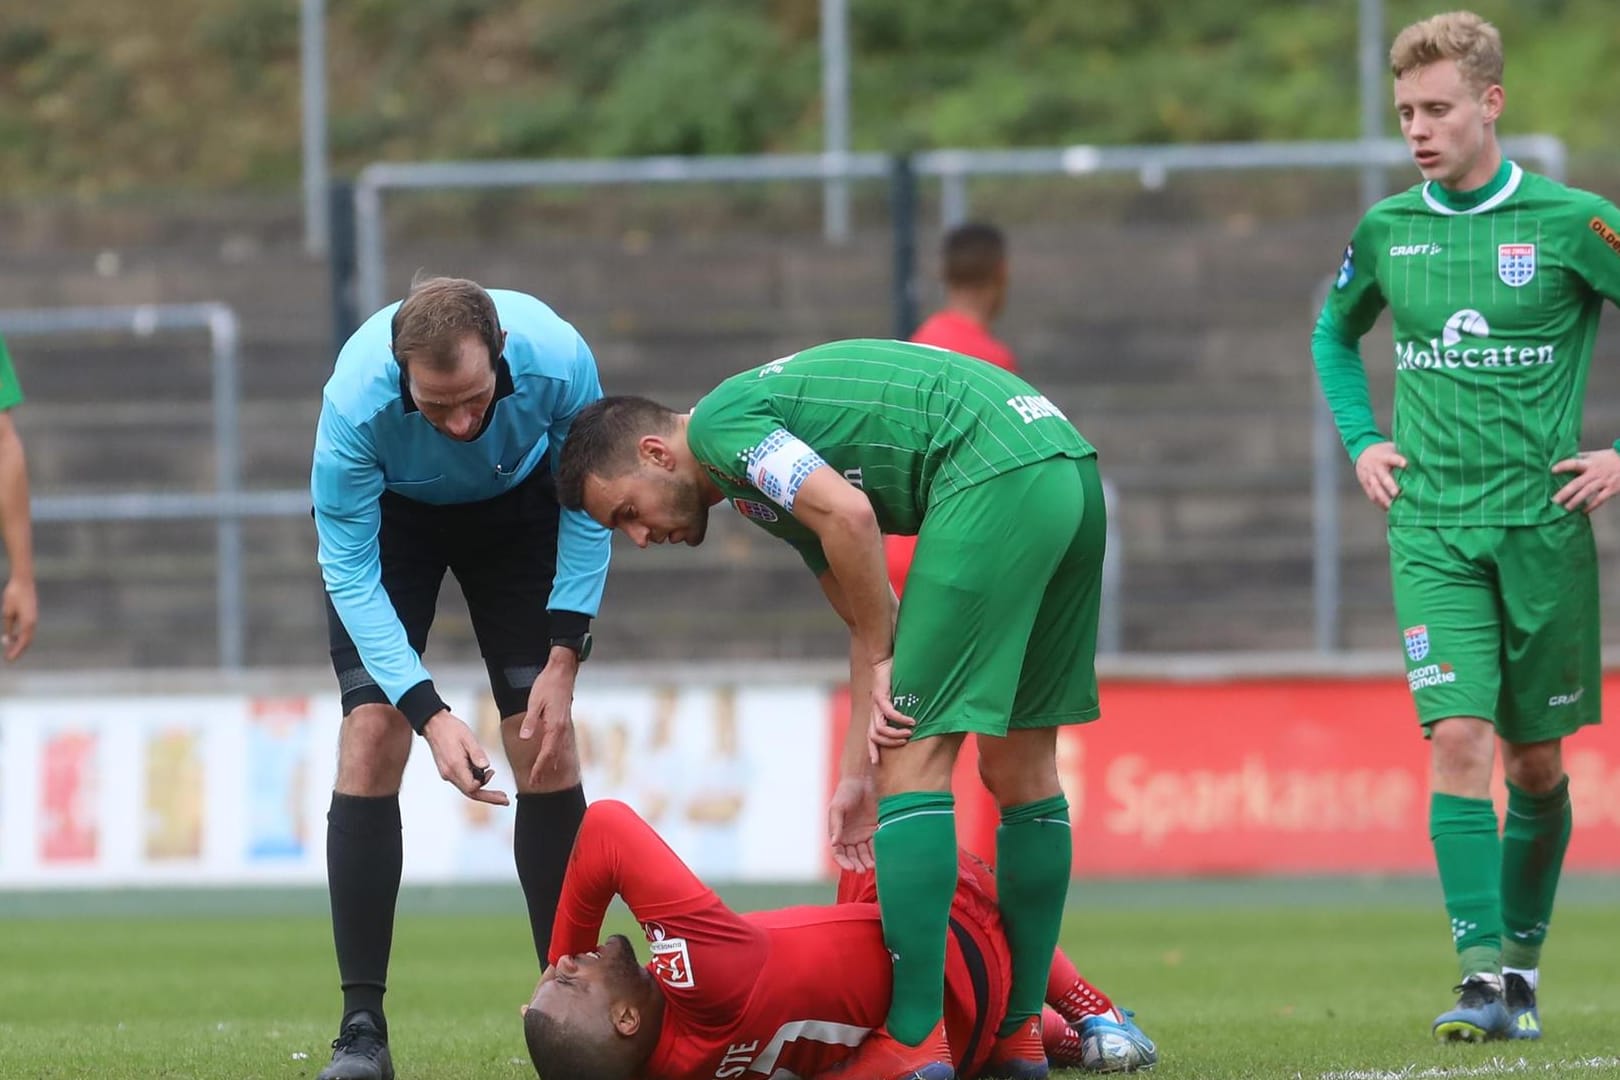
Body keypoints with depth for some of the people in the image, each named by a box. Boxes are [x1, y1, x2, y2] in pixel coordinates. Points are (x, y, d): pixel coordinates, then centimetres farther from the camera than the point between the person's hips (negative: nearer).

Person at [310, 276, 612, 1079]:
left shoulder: (558, 360, -36)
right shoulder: (355, 402, -40)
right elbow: (350, 574, -30)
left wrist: (563, 659, -20)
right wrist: (430, 715, -38)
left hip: (517, 504, 1)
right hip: (393, 514, -1)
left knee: (545, 744, -7)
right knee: (372, 734, -15)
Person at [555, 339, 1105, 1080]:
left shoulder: (719, 423, -1)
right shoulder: (762, 478, 27)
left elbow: (849, 516, -16)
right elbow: (870, 622, 26)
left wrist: (883, 661, -4)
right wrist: (857, 776, 21)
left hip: (995, 475, -10)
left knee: (914, 759, -7)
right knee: (1020, 767, 16)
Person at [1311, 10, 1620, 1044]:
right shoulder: (1386, 232, 5)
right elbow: (1335, 336, 25)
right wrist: (1361, 441, 12)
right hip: (1431, 527, 1)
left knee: (1536, 760, 7)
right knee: (1457, 737, -13)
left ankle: (1522, 956, 23)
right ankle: (1484, 975, -15)